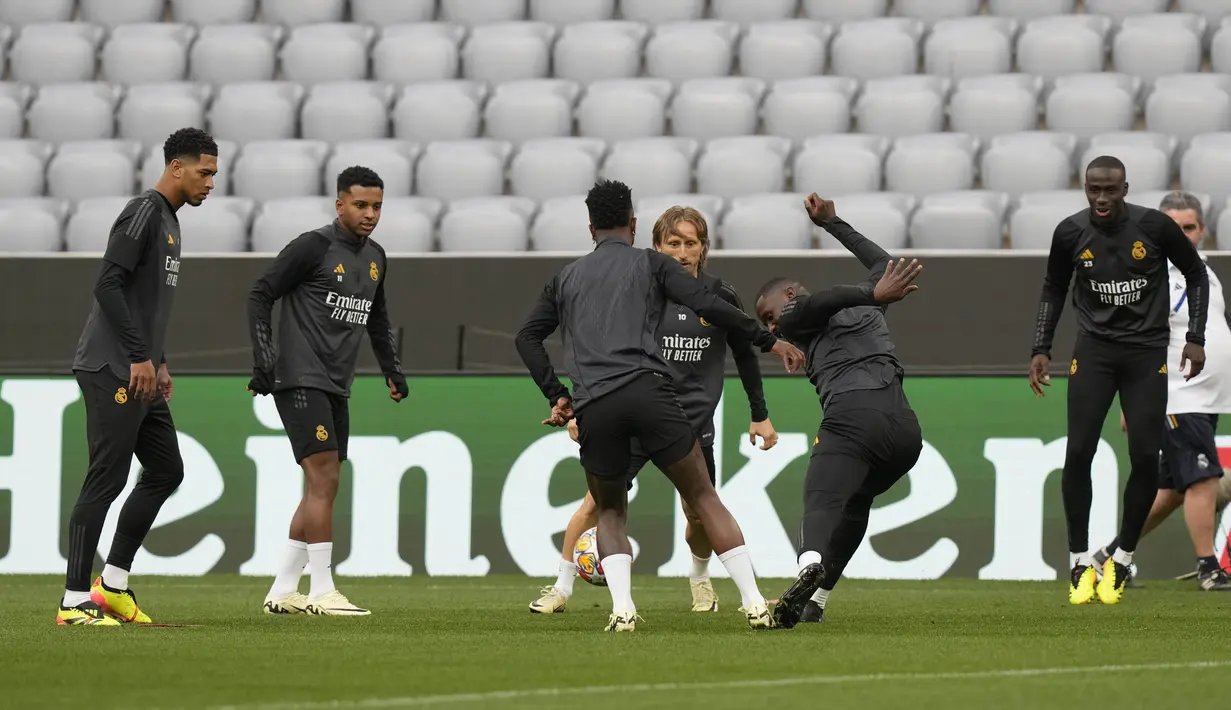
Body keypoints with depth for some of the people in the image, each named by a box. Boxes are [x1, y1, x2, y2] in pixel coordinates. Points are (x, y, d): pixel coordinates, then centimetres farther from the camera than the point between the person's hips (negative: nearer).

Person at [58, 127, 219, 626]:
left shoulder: (169, 220, 19)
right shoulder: (143, 213, -12)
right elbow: (108, 285, -20)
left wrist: (159, 362, 19)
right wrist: (140, 358, -19)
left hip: (140, 375, 10)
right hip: (112, 372, -10)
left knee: (166, 471, 11)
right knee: (107, 480, -10)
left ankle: (113, 584, 16)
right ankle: (74, 600, -8)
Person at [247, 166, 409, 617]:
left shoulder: (375, 257, 15)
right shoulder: (313, 246, -9)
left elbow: (377, 319, 30)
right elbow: (261, 295, -8)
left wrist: (392, 370, 23)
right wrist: (263, 360, -15)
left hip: (336, 388, 9)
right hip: (301, 381, -8)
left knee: (321, 490, 7)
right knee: (324, 481, -14)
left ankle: (282, 591, 12)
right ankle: (322, 592, -14)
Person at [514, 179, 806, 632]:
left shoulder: (567, 277, 24)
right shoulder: (651, 264, 13)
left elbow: (528, 337, 20)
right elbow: (708, 306, 1)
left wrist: (556, 395, 20)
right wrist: (768, 341, 7)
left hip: (593, 408, 2)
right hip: (647, 390, -2)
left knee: (610, 513, 19)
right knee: (704, 498, 5)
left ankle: (622, 607, -4)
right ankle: (754, 603, -5)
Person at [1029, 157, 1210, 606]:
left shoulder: (1155, 227, -10)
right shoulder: (1071, 233, -5)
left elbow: (1196, 275, 5)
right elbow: (1054, 290, 13)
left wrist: (1195, 338, -1)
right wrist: (1041, 348, 5)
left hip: (1147, 353, -1)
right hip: (1094, 350, 1)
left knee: (1145, 458, -6)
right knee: (1078, 452, -10)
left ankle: (1121, 561, 11)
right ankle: (1080, 563, 3)